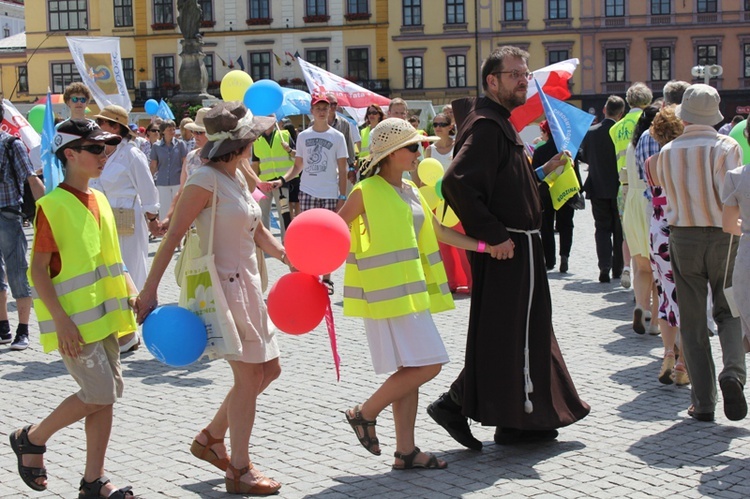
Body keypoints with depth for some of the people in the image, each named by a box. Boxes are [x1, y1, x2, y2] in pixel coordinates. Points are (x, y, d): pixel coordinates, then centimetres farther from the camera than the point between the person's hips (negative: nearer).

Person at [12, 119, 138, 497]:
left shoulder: (99, 200, 11)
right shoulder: (53, 205, -13)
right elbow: (38, 269, -15)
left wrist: (133, 293, 7)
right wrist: (61, 320, -21)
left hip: (103, 315, 8)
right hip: (74, 321, -8)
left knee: (107, 395, 7)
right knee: (98, 394, -9)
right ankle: (32, 438, 13)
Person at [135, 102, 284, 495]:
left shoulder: (237, 177, 10)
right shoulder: (206, 180, -16)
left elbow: (258, 231, 19)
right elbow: (173, 235, -18)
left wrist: (288, 257, 5)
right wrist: (149, 291, -20)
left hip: (247, 285, 9)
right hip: (222, 286, -9)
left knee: (268, 369, 14)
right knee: (250, 375, -4)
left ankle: (211, 438, 27)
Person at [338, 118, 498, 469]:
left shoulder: (410, 191, 15)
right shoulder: (367, 191, -9)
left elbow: (439, 232, 18)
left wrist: (482, 245, 11)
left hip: (411, 292, 9)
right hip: (387, 292, -9)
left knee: (410, 370, 10)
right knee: (427, 365, -11)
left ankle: (405, 450, 16)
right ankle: (364, 414, 3)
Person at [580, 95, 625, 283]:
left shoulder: (591, 132, -5)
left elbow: (584, 157, 7)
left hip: (598, 190, 1)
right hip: (619, 189, -1)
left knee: (602, 228, 6)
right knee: (620, 229, 12)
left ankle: (604, 268, -8)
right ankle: (618, 269, 17)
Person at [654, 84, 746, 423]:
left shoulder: (667, 153, 1)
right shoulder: (727, 147, -9)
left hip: (683, 238, 2)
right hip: (724, 238, -2)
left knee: (692, 321, 7)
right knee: (729, 312, 14)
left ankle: (703, 401, 6)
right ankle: (733, 371, -13)